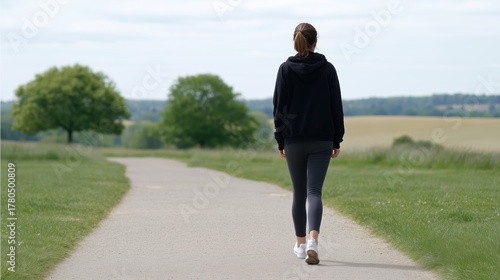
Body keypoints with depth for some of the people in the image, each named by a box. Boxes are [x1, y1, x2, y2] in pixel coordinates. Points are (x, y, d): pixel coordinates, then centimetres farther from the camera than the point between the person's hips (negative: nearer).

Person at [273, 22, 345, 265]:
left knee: (299, 193, 14)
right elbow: (336, 107, 1)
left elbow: (279, 107, -2)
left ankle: (300, 244, 24)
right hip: (321, 140, -1)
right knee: (314, 192, -6)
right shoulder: (327, 69, -1)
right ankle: (313, 240, -27)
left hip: (294, 140, 1)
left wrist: (280, 141, 5)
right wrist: (337, 140, 8)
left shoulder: (286, 69, -3)